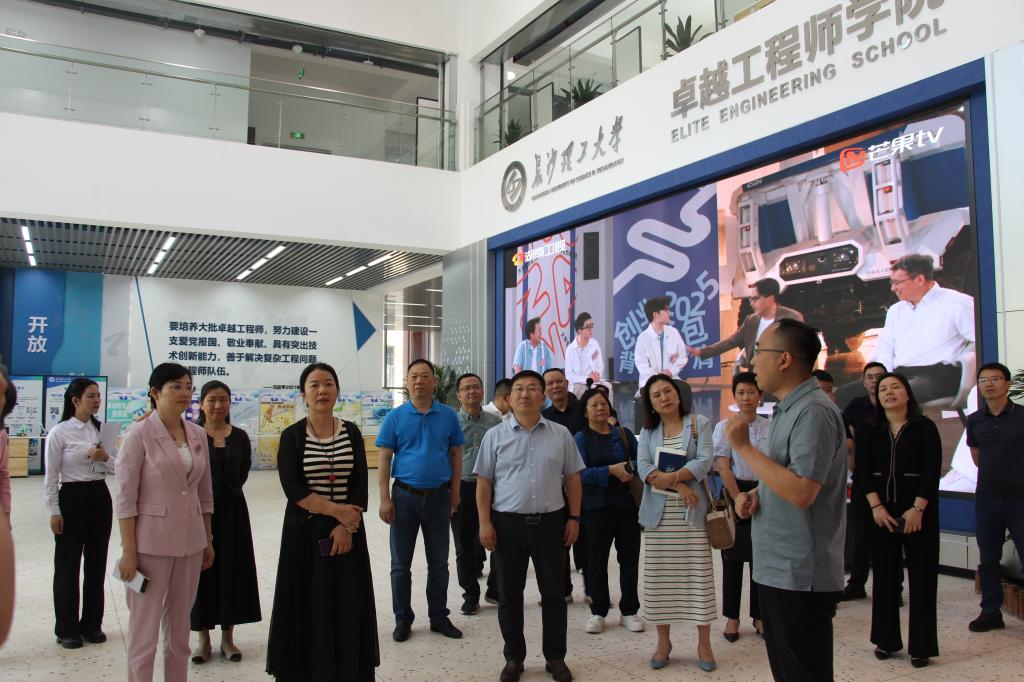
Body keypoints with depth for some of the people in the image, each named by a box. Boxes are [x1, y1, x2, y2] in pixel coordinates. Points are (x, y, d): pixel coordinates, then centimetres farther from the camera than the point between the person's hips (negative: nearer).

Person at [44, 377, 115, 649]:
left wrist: (106, 458, -13)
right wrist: (53, 511, -9)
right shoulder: (59, 432, -8)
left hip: (100, 497, 5)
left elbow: (116, 468, 8)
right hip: (72, 497, -5)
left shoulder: (102, 430, 5)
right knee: (68, 565, 5)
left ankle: (92, 624, 24)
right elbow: (51, 476, -7)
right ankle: (67, 629, 19)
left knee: (96, 563, 11)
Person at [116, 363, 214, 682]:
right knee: (144, 628, 3)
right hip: (151, 542, -5)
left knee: (180, 625, 15)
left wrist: (208, 540, 13)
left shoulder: (198, 434, 5)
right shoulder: (139, 433, -10)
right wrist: (128, 551, -13)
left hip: (190, 542, 5)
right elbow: (125, 497, -11)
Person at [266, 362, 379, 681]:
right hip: (304, 532, -2)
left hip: (346, 532, 2)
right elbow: (293, 489, -11)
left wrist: (344, 527, -12)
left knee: (346, 606, 5)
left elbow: (361, 487, 0)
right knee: (307, 607, 2)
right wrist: (337, 510, -14)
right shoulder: (292, 436, -2)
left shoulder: (352, 433, 3)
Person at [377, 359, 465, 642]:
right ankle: (403, 619, 22)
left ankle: (439, 617, 26)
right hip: (404, 496, -1)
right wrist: (384, 499, -8)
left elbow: (456, 454, 6)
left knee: (438, 563, 12)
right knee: (400, 563, 8)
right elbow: (384, 459, -3)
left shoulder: (448, 415, 1)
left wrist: (454, 493, 1)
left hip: (438, 498, 1)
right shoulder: (395, 417, -2)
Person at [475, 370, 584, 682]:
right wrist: (485, 523, -5)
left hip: (550, 522, 1)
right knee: (509, 594, 9)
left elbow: (572, 479, 8)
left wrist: (574, 518, 2)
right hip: (507, 524, 0)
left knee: (553, 593, 9)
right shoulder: (495, 436, 1)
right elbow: (484, 483, 2)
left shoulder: (561, 434, 3)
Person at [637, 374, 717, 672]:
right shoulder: (647, 431, 10)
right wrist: (678, 486, -16)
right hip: (659, 512, 2)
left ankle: (704, 643, 12)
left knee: (698, 575, 1)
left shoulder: (700, 424, 4)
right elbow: (643, 467, -4)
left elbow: (704, 462, -9)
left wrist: (670, 477, -19)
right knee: (659, 577, 5)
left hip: (692, 512, -2)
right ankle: (663, 642, 17)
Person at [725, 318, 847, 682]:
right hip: (777, 569, 10)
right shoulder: (788, 409, 13)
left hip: (799, 575, -10)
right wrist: (753, 495, 3)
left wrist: (745, 447, -20)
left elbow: (801, 492, -27)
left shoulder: (813, 412, -19)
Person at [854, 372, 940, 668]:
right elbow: (862, 470, -1)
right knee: (885, 575, 7)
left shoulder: (925, 427, -2)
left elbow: (933, 470, -8)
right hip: (881, 510, 2)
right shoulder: (870, 431, 5)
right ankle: (886, 640, 17)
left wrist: (917, 508, -15)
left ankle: (921, 645, 11)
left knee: (922, 576, 1)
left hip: (918, 510, -2)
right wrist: (876, 506, -12)